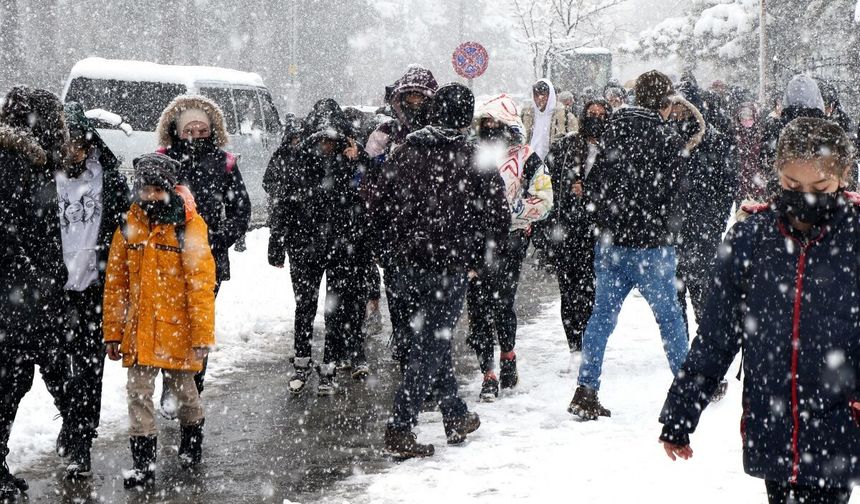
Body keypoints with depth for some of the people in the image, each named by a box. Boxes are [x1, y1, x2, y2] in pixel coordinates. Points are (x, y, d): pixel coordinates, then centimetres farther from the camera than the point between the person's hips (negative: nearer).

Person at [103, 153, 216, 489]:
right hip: (139, 331, 3)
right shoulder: (129, 227, 1)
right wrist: (113, 332, 6)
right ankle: (143, 464, 10)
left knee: (183, 389, 15)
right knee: (139, 394, 1)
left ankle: (192, 439, 41)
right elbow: (115, 284, 7)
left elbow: (201, 285, -12)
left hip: (177, 331, -3)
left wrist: (202, 335, -14)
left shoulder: (188, 227, -11)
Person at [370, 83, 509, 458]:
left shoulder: (406, 152, 4)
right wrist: (477, 260, 7)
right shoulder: (476, 160, -7)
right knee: (430, 347, 0)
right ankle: (399, 430, -4)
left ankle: (456, 418, 29)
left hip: (408, 268, 5)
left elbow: (377, 205, 9)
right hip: (451, 268, -5)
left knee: (433, 341, 19)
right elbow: (499, 217, -5)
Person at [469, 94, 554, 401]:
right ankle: (488, 374, 6)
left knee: (501, 303, -5)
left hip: (509, 240, -4)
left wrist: (510, 210, -16)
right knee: (478, 308, -1)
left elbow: (543, 201, -6)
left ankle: (507, 356, 23)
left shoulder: (527, 159, 0)